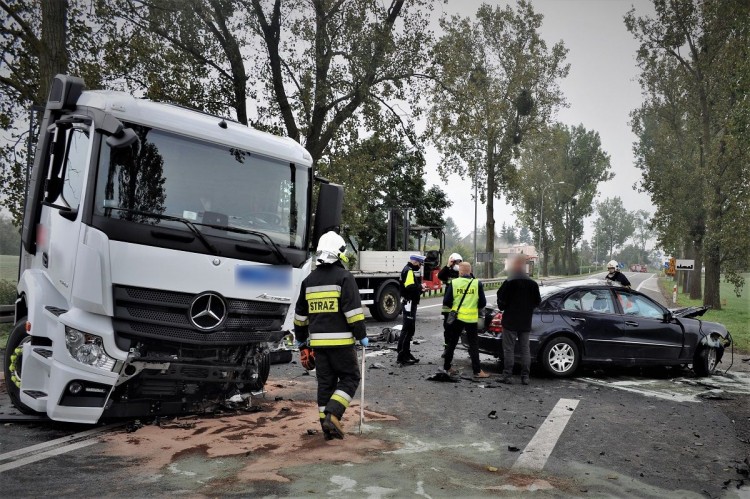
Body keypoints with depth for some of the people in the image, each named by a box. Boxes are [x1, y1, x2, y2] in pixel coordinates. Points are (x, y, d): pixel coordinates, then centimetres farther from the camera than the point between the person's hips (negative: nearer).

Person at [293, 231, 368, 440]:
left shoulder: (309, 280, 11)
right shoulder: (344, 277, -8)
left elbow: (300, 313, 17)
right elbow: (353, 310, -14)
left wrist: (301, 337, 28)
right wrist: (361, 335, -8)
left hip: (318, 341, 6)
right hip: (340, 340, -6)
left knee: (325, 382, 12)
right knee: (350, 378, 6)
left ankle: (327, 426, 15)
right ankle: (332, 415, -8)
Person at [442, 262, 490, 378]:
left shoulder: (453, 283, -5)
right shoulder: (477, 284, -5)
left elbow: (446, 302, -4)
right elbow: (483, 304, -1)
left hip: (456, 317, 1)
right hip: (471, 318, -1)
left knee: (452, 343, 14)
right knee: (473, 345, 6)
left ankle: (447, 367, 22)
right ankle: (477, 371, 6)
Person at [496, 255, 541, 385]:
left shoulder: (509, 283, -13)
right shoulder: (533, 284, 3)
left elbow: (501, 301, -13)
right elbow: (537, 302, 8)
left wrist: (502, 307, 8)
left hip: (510, 321, -4)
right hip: (526, 322, 5)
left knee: (509, 349, 1)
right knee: (525, 349, 10)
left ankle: (507, 375, 1)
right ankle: (525, 377, 11)